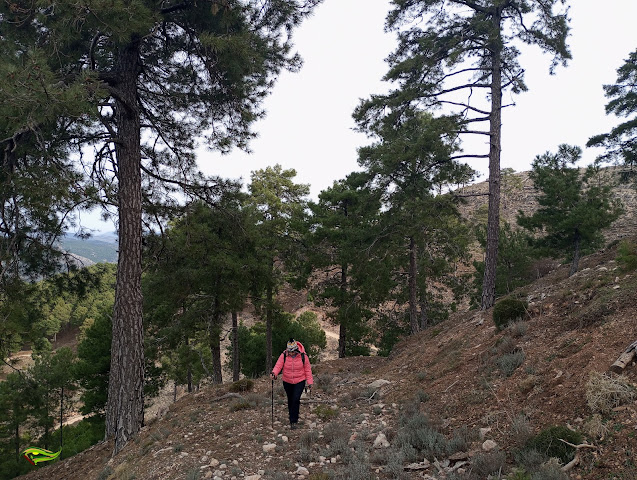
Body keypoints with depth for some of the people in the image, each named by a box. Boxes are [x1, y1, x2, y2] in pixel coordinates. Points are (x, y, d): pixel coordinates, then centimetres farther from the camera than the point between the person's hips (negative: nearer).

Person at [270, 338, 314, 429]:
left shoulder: (303, 356, -13)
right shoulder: (283, 356, -12)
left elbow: (308, 370, -4)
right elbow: (278, 365, -16)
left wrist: (310, 383, -4)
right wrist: (274, 373, -38)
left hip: (299, 382, -2)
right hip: (287, 382, 2)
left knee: (296, 399, -14)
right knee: (290, 400, 12)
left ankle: (293, 421, -3)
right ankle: (292, 417, 31)